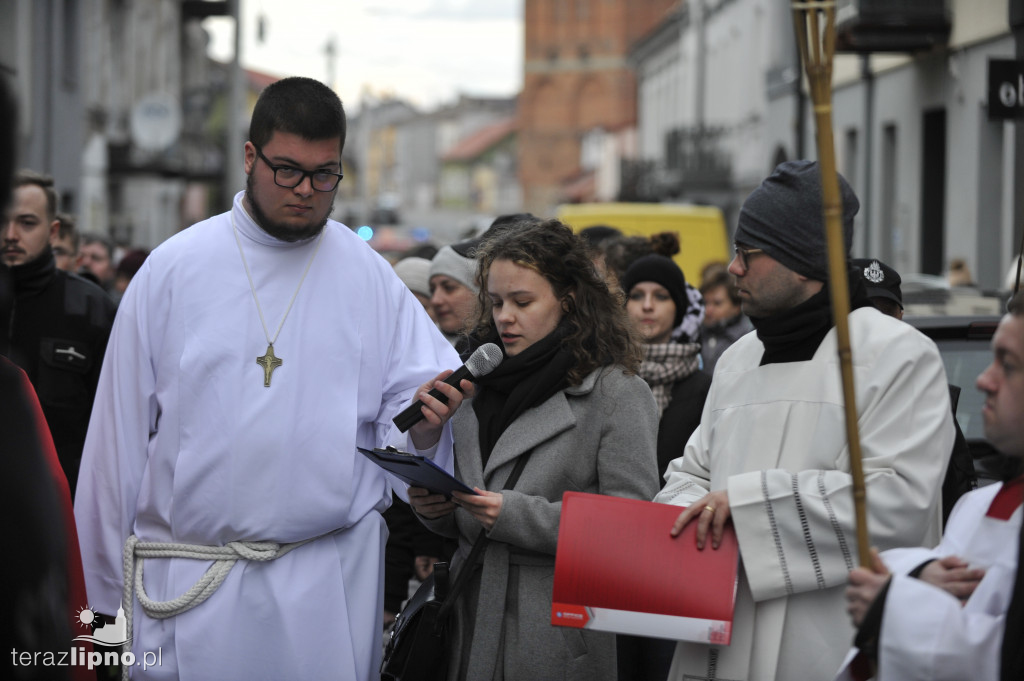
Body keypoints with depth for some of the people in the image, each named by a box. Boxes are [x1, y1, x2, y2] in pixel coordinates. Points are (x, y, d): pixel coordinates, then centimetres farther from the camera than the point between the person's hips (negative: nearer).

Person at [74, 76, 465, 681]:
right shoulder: (173, 269, 2)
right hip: (188, 582, -1)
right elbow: (121, 428, 4)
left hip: (331, 580, 1)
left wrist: (424, 421, -19)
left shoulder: (371, 279, 5)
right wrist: (103, 583, 4)